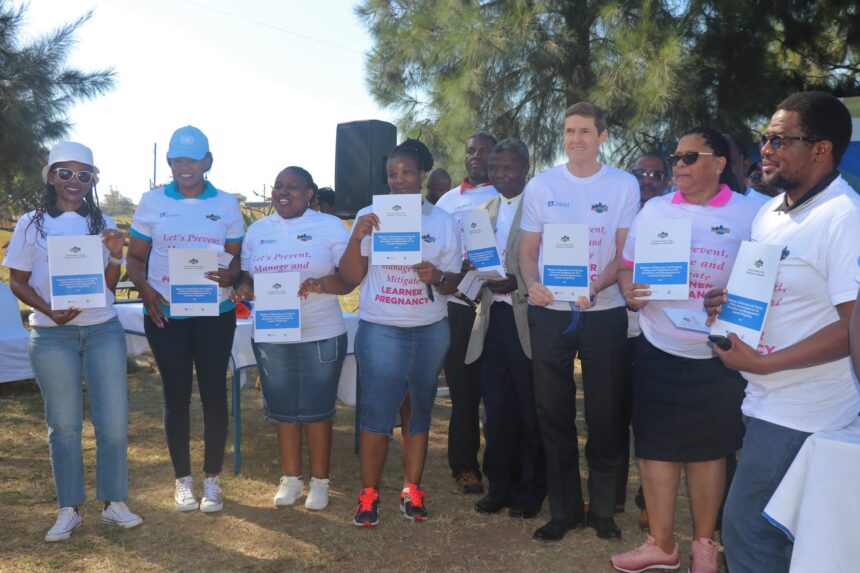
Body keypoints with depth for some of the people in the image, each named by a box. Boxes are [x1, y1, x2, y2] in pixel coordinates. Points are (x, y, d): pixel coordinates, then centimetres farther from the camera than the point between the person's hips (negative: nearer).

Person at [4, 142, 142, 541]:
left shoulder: (102, 223, 7)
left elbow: (111, 284, 8)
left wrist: (115, 255, -12)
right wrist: (48, 310, -15)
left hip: (103, 331, 2)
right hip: (52, 336, -2)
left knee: (114, 419, 1)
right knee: (63, 423, 5)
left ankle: (114, 503, 15)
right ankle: (68, 510, 18)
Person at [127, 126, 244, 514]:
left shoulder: (227, 204, 5)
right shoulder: (152, 201, 5)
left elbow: (238, 257, 6)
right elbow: (135, 256, 6)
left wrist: (231, 275, -17)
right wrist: (144, 288, -13)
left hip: (215, 314, 0)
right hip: (164, 315, 0)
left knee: (214, 391, 3)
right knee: (176, 394, 7)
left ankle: (212, 478, 16)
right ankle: (182, 479, 20)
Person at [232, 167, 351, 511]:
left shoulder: (329, 226, 0)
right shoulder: (257, 230, 11)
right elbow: (246, 275, 15)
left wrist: (322, 284, -22)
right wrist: (243, 288, -8)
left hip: (321, 336, -3)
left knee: (317, 408, 4)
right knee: (283, 408, 10)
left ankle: (319, 480, 18)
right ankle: (290, 478, 25)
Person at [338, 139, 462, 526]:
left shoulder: (443, 222, 6)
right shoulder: (369, 216, 2)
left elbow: (454, 283, 7)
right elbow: (349, 278, -2)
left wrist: (438, 278, -15)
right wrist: (357, 239, -17)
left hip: (430, 331, 2)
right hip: (380, 330, -2)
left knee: (418, 411, 9)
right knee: (376, 412, -3)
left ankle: (412, 490, 20)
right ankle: (368, 493, 10)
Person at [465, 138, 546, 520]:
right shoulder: (485, 210, 16)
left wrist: (518, 284, -20)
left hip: (527, 318, -5)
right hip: (493, 317, 5)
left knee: (530, 410, 5)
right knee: (496, 408, 11)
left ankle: (529, 492, 19)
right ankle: (500, 486, 24)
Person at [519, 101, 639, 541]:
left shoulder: (624, 186, 2)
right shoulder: (541, 186, 5)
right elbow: (528, 250, 6)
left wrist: (596, 286, -20)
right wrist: (532, 284, -15)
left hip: (604, 312, -1)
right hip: (549, 312, 1)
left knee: (605, 415, 6)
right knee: (554, 414, 7)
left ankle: (601, 507, 24)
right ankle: (564, 508, 21)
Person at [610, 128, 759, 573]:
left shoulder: (749, 214, -3)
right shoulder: (654, 210, 7)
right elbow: (627, 265, 12)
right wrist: (631, 294, -9)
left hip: (717, 356, -2)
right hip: (656, 352, 3)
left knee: (707, 450, 10)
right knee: (656, 446, 7)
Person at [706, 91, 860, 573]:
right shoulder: (771, 212, 10)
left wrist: (759, 363, -22)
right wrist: (727, 303, 1)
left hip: (803, 413, -9)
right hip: (771, 401, 9)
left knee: (746, 526, -2)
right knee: (777, 531, 20)